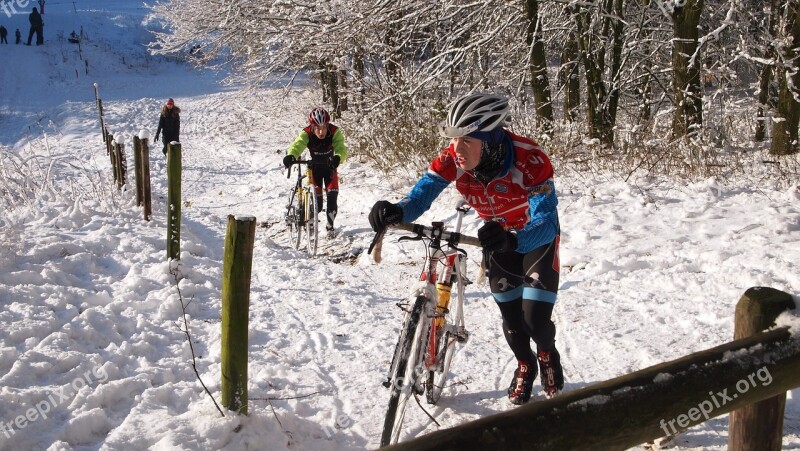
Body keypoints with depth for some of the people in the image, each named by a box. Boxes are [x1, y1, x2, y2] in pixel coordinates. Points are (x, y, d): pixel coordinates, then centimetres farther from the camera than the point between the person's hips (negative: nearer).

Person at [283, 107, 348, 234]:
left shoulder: (334, 132, -30)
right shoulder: (306, 133, -31)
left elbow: (341, 149, -42)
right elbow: (297, 145, -48)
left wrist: (337, 158, -66)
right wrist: (290, 156, -71)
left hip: (330, 167, 1)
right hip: (314, 167, -1)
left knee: (332, 195, -8)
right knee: (316, 200, -5)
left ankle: (330, 225, 14)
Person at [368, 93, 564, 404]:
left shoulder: (530, 161, -40)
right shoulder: (452, 158, -28)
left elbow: (545, 222, -45)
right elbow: (422, 194, -28)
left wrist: (512, 240, -65)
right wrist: (396, 212, -52)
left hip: (537, 233, -3)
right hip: (498, 233, 4)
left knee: (535, 319, -8)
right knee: (510, 313, 5)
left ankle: (548, 356, 28)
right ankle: (525, 365, 36)